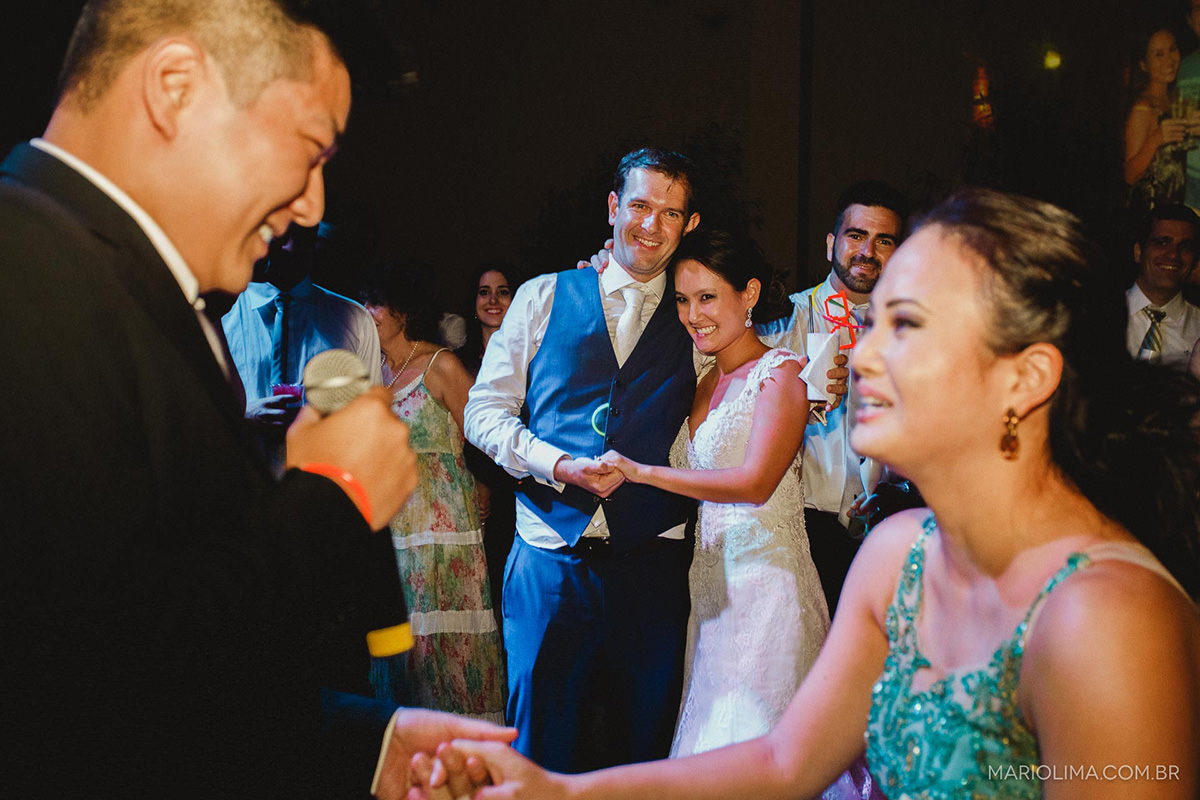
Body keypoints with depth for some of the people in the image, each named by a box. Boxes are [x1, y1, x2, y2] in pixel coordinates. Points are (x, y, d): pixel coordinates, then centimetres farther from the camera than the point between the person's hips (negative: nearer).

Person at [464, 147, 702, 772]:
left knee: (645, 750, 11)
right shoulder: (544, 298, 8)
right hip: (550, 558, -1)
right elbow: (484, 412, 4)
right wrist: (556, 465, -11)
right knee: (541, 749, 6)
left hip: (652, 562, 1)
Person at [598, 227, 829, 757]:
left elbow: (755, 482, -17)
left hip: (765, 575, -7)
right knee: (708, 739, 7)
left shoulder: (780, 373, -7)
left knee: (751, 739, -4)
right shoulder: (704, 384, 16)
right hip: (708, 582, 7)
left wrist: (642, 472, -19)